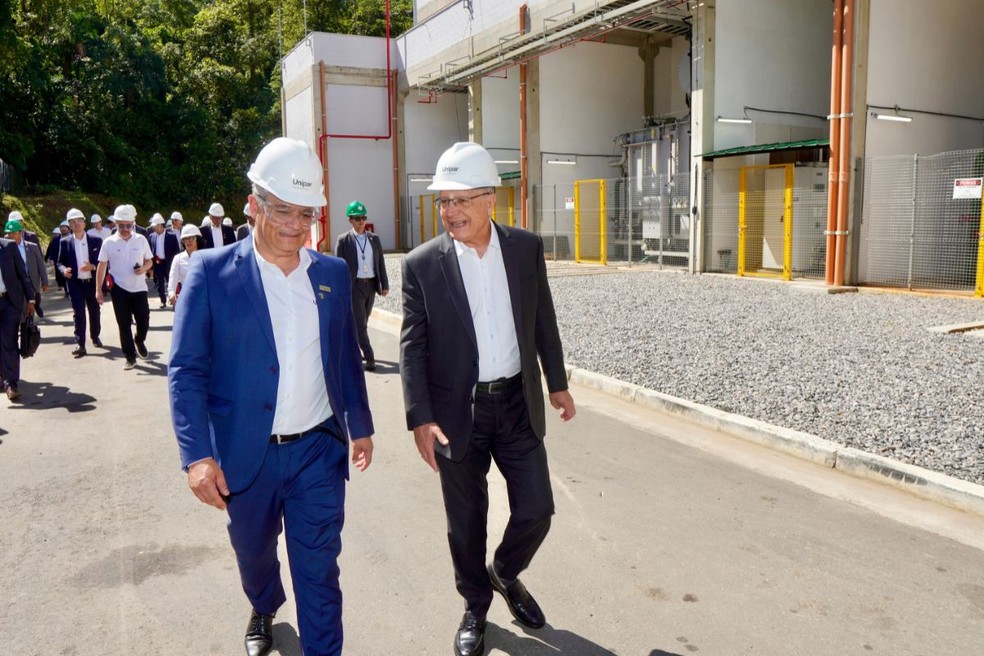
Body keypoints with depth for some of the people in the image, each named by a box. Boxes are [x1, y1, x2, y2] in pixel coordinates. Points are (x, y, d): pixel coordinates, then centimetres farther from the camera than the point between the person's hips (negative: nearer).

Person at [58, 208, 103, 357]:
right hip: (75, 283, -1)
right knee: (78, 314, -4)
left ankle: (95, 337, 33)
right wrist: (64, 270, -16)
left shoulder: (96, 240, 0)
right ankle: (80, 344, -4)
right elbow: (60, 262, 6)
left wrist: (93, 266, -17)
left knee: (95, 311, 14)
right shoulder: (65, 242, 2)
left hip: (93, 282, 1)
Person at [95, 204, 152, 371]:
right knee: (124, 324, 4)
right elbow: (101, 267, 0)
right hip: (119, 289, -1)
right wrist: (99, 290, -4)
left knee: (144, 320, -2)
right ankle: (130, 357, 14)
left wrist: (144, 268, -13)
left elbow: (149, 261, 11)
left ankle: (139, 341, 30)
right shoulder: (109, 242, -2)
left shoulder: (141, 240, 2)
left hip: (139, 288, 1)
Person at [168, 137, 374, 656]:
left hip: (319, 449, 1)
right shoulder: (211, 271, -8)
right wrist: (197, 456, -18)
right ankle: (263, 610, 55)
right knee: (253, 551, 24)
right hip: (246, 454, 0)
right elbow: (185, 370, -11)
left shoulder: (332, 273, 2)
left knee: (318, 569, 5)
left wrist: (360, 425, 13)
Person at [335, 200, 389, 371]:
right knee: (360, 324, -6)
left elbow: (380, 263, 9)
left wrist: (385, 285, 4)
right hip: (354, 286, -4)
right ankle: (369, 357, -5)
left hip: (371, 285, 5)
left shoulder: (374, 239, 8)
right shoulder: (343, 240, -4)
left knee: (363, 321, 15)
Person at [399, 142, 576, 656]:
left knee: (536, 510, 8)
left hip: (519, 404, 2)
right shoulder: (422, 264, -9)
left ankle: (505, 573, 40)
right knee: (466, 521, 12)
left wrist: (557, 383, 13)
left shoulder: (527, 248, -2)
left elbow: (543, 321, 8)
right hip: (457, 412, -2)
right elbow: (413, 347, -8)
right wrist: (420, 418, -15)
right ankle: (475, 605, 38)